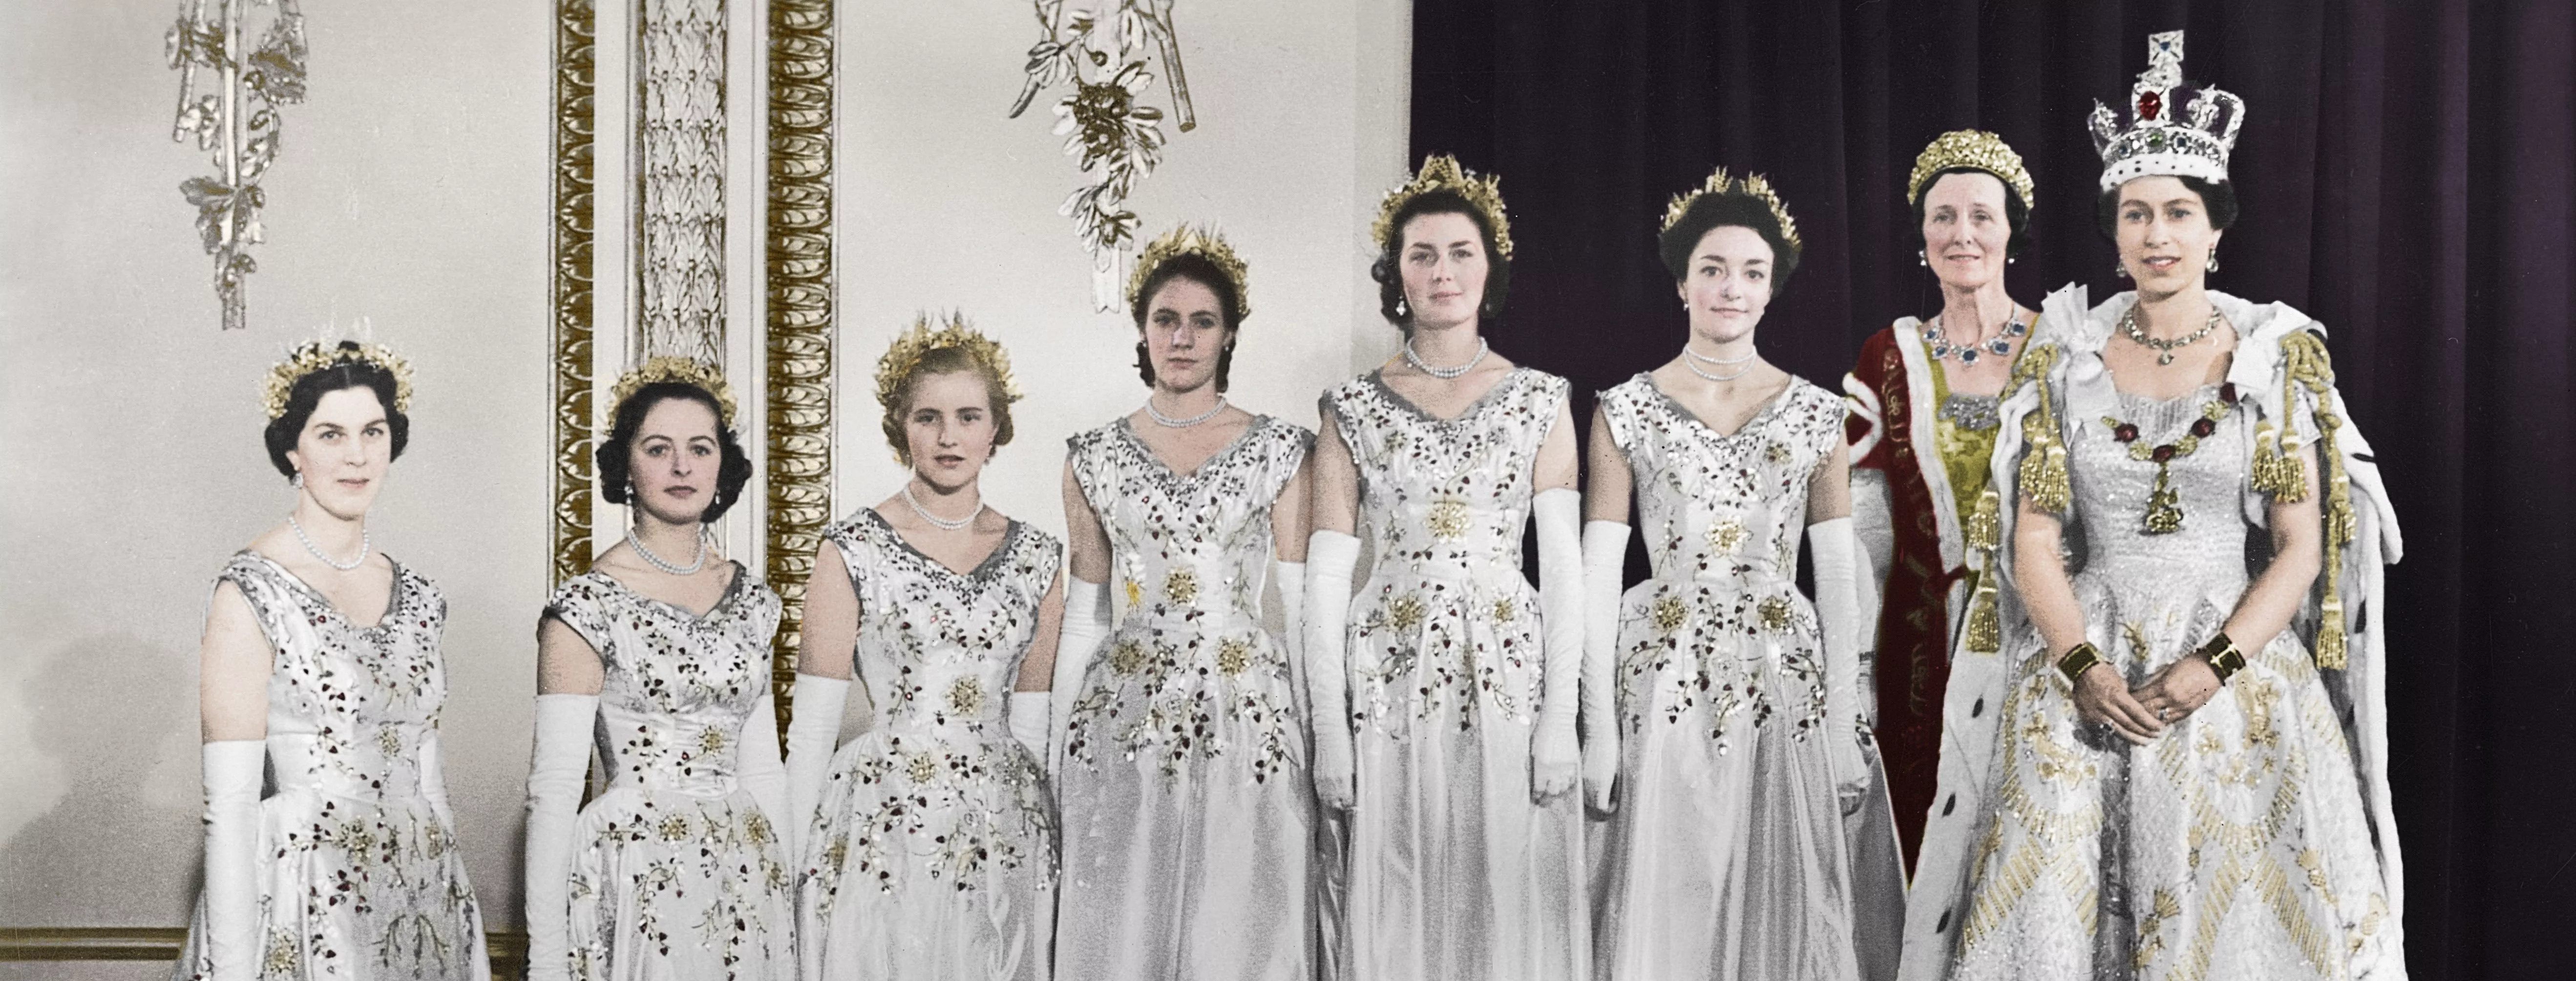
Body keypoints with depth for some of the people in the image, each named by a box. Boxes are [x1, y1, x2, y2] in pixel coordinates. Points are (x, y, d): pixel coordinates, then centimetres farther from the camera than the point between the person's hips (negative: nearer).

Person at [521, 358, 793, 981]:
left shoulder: (751, 601, 8)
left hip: (747, 875, 5)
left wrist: (782, 880, 9)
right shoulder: (589, 607, -8)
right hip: (638, 876, -5)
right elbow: (553, 787, -10)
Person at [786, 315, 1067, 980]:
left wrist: (1044, 833, 12)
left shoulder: (1036, 558, 8)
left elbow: (1032, 722, 13)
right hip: (882, 826, -3)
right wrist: (794, 860, -6)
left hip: (1003, 835, 3)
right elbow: (812, 724, -4)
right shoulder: (853, 550, -3)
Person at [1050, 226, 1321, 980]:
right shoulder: (1096, 458, 7)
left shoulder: (1280, 451, 4)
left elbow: (1303, 602, 3)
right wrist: (1056, 752, 7)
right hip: (1126, 716, 1)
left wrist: (1323, 740, -2)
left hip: (1248, 715, -1)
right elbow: (1082, 615, 10)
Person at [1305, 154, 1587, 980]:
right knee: (1403, 909, 2)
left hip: (1511, 672, 0)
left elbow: (1563, 567, 2)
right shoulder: (1354, 409, 6)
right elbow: (1325, 578, 3)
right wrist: (1329, 730, -4)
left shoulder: (1539, 401, 7)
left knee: (1512, 902, 1)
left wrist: (1560, 717, -6)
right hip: (1393, 681, 0)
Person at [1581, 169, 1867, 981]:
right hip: (1665, 678, -1)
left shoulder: (1816, 415, 7)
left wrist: (1845, 722, 1)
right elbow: (1599, 572, 0)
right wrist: (1599, 723, -6)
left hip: (1784, 679, 1)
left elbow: (1837, 573, 7)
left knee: (1781, 907, 2)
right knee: (1666, 911, -1)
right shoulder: (1627, 412, 3)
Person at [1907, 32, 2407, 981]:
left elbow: (2301, 546, -2)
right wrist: (2082, 667, -12)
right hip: (2087, 672, 1)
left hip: (2241, 671, -1)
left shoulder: (2278, 352, 2)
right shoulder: (2066, 353, 5)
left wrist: (2214, 667, -14)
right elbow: (2034, 541, 3)